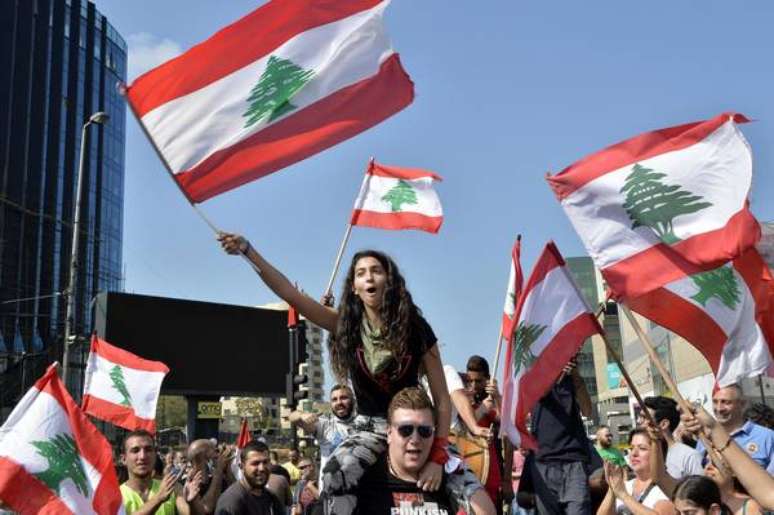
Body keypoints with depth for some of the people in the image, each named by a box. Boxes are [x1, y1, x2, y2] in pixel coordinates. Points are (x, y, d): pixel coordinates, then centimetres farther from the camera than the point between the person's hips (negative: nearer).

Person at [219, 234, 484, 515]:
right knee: (336, 472, -31)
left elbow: (442, 398, -9)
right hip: (369, 427, 0)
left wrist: (438, 456, -18)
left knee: (471, 487, -16)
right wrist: (248, 250, -26)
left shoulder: (415, 328, -11)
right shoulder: (347, 325, -6)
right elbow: (290, 293, -16)